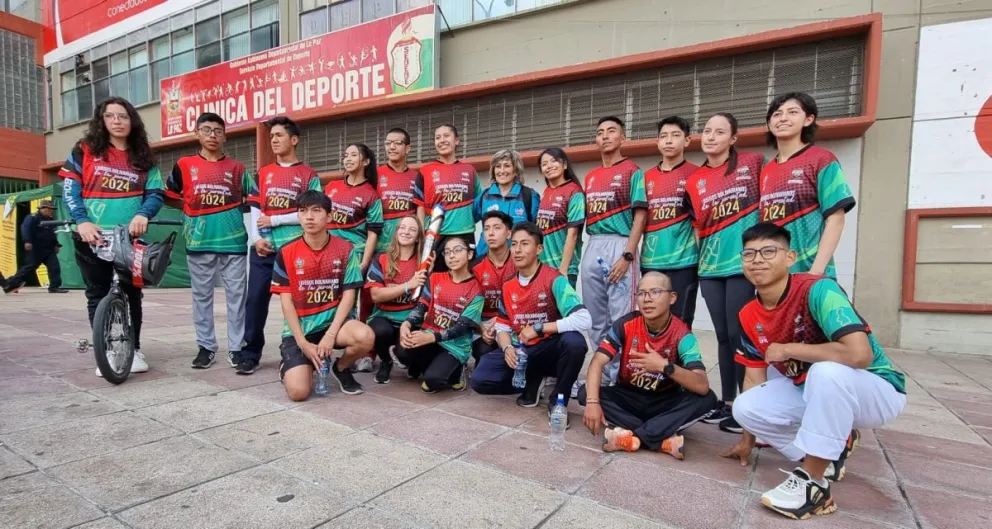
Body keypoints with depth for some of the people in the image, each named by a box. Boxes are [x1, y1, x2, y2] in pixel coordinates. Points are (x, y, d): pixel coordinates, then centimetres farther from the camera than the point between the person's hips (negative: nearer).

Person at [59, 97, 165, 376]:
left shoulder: (143, 157, 9)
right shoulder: (85, 150, 6)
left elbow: (157, 192, 2)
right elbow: (69, 188, 0)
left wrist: (143, 214, -18)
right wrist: (82, 221, -15)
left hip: (129, 238, 1)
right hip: (92, 237, 0)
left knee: (132, 294, 7)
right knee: (98, 296, 6)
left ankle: (134, 349, 19)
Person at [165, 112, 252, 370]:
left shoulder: (236, 168, 8)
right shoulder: (184, 165, 8)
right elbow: (170, 196, 15)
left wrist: (233, 209, -2)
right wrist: (192, 211, 5)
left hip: (234, 241, 0)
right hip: (199, 242, 1)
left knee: (236, 295, 1)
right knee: (202, 296, 7)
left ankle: (236, 348, 10)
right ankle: (206, 346, 18)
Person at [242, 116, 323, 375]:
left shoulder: (309, 175, 5)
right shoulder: (262, 174, 17)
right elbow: (254, 210, 9)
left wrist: (274, 220, -9)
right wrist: (256, 238, -6)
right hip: (263, 249, 3)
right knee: (256, 299, 1)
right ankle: (250, 354, 12)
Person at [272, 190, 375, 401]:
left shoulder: (345, 250, -4)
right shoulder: (286, 253, -4)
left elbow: (348, 295, -5)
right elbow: (286, 301, -4)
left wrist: (330, 334, -16)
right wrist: (303, 343, -12)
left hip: (333, 322, 1)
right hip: (298, 330, 0)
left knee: (366, 337, -32)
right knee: (298, 392, -18)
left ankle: (341, 368, 3)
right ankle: (290, 364, 21)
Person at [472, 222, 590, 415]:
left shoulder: (554, 279, -16)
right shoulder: (508, 286, 3)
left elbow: (583, 319, -28)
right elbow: (502, 327, 7)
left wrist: (538, 329, -24)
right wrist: (507, 348, -16)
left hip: (550, 350, -4)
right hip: (519, 350, 4)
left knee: (574, 341, -37)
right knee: (479, 380, -16)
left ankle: (558, 400, -11)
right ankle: (533, 381, 10)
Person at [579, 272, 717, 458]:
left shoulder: (682, 334, -19)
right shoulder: (626, 324, -16)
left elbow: (703, 386, -27)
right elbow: (597, 362, -23)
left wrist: (665, 366, -40)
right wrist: (593, 402, -38)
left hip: (664, 403, -1)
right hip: (628, 398, 1)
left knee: (707, 399, -27)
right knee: (585, 394, -25)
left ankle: (633, 437, -30)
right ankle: (664, 439, -29)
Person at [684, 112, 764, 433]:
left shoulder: (753, 163, 0)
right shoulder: (694, 180, 9)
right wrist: (699, 256, 4)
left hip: (743, 261, -4)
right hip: (710, 265, 4)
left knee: (738, 333, -3)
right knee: (722, 335, 11)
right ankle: (726, 402, 21)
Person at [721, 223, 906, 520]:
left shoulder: (817, 290, -27)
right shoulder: (749, 317, -7)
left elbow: (859, 354, -39)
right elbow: (754, 378, 1)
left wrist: (787, 350, -27)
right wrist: (748, 439, 6)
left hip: (877, 390, -6)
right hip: (809, 391, 6)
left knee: (826, 372, -38)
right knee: (744, 407, -14)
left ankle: (812, 483, -22)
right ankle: (830, 449, 9)